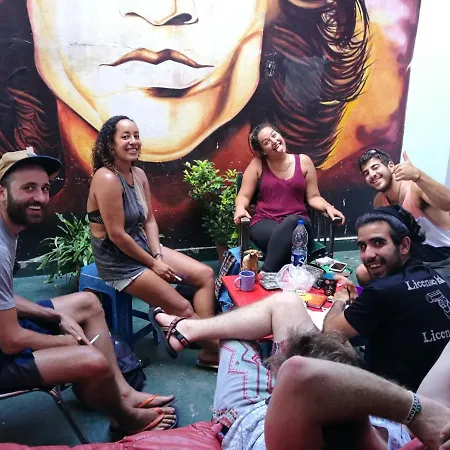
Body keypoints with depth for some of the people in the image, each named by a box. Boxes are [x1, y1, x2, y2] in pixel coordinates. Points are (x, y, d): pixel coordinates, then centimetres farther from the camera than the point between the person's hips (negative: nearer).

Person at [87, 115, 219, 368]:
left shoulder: (139, 174, 5)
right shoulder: (107, 179, -22)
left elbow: (149, 220, 7)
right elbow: (117, 235, -23)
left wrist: (158, 255, -8)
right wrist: (153, 263, -15)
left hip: (143, 246, 9)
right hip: (117, 261, -9)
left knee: (205, 274, -2)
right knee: (183, 309, -8)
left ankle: (210, 345, -5)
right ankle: (217, 346, 16)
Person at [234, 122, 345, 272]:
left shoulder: (303, 161, 9)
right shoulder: (257, 164, 5)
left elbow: (313, 197, 10)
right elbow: (244, 196, 6)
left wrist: (328, 208, -9)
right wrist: (240, 208, -17)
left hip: (297, 223, 2)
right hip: (265, 223, -1)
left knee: (292, 221, -38)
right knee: (284, 238, -38)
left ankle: (265, 274, -36)